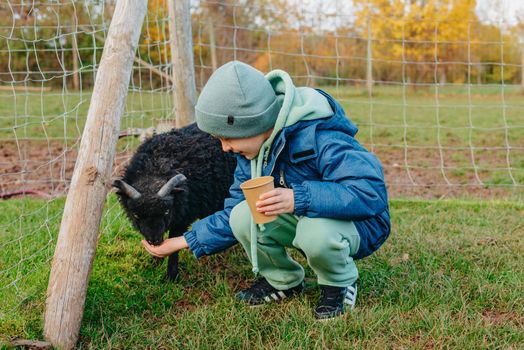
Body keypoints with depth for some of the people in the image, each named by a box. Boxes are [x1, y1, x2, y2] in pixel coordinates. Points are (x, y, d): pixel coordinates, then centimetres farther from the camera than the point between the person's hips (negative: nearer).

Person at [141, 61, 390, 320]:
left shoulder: (322, 140, -30)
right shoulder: (252, 151, -4)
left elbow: (371, 193, -39)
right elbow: (232, 213, 4)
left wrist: (299, 199, -46)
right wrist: (184, 242, 1)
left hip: (358, 224, -6)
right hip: (304, 219, 6)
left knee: (316, 230, -39)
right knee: (242, 216, -17)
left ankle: (341, 284, -5)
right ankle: (283, 281, 8)